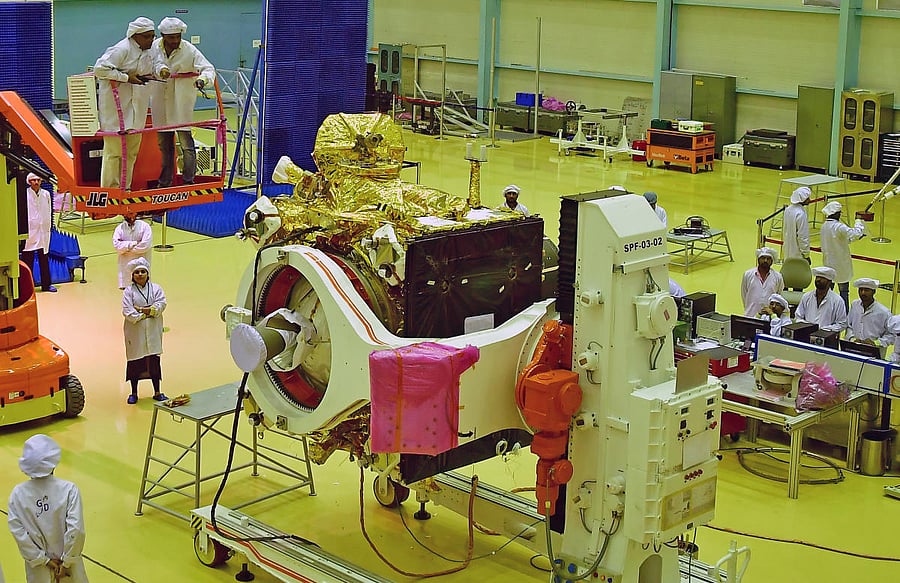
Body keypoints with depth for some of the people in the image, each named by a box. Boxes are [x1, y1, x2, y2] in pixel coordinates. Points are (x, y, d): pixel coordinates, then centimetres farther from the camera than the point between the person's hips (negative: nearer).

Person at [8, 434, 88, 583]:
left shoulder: (18, 494, -13)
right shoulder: (68, 489, -19)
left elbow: (18, 532, -14)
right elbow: (76, 530, -22)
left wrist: (44, 560, -7)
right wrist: (66, 561, -10)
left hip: (37, 565, 2)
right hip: (68, 560, -2)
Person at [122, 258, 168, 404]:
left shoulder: (156, 289, 2)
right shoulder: (129, 291, -4)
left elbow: (161, 304, -13)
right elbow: (128, 312, -14)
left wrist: (141, 309, -17)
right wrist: (146, 313, -15)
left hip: (153, 332, 2)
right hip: (135, 333, -1)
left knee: (154, 361, 8)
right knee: (134, 363, 7)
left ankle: (157, 393, 19)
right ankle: (134, 393, 20)